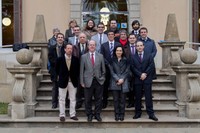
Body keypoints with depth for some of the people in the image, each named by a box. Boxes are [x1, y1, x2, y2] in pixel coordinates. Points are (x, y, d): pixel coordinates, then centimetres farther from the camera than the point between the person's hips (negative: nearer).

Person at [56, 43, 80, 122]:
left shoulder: (76, 59, -3)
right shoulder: (60, 59, -6)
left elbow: (78, 70, 9)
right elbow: (57, 69, 9)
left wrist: (76, 78, 6)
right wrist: (59, 76, 8)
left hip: (73, 82, 1)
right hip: (63, 81, -1)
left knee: (73, 99, 7)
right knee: (62, 99, 5)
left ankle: (72, 115, 16)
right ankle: (62, 115, 13)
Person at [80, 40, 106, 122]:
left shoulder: (100, 56, 6)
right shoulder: (83, 57, 2)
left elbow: (103, 69, 10)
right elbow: (81, 70, 1)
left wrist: (102, 78, 4)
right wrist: (82, 82, -3)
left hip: (98, 81, 1)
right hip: (88, 81, -1)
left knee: (98, 99, 6)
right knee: (88, 100, 5)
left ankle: (97, 114, 19)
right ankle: (89, 115, 19)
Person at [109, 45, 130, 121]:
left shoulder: (126, 60, 9)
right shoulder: (112, 60, 7)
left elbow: (127, 71, 3)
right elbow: (112, 71, 1)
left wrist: (122, 79, -10)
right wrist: (117, 79, -10)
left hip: (124, 82, 0)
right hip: (115, 83, 0)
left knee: (122, 99, 0)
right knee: (116, 99, 1)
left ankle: (122, 115, 8)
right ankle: (117, 115, 8)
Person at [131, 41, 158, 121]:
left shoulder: (149, 55, 9)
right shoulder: (133, 57, 8)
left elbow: (152, 66, 0)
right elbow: (133, 68, -1)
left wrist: (145, 74, -10)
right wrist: (140, 74, -12)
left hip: (147, 79, 0)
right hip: (137, 79, 1)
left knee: (148, 97, -1)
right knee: (138, 97, 5)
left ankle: (151, 114, 2)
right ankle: (138, 113, 14)